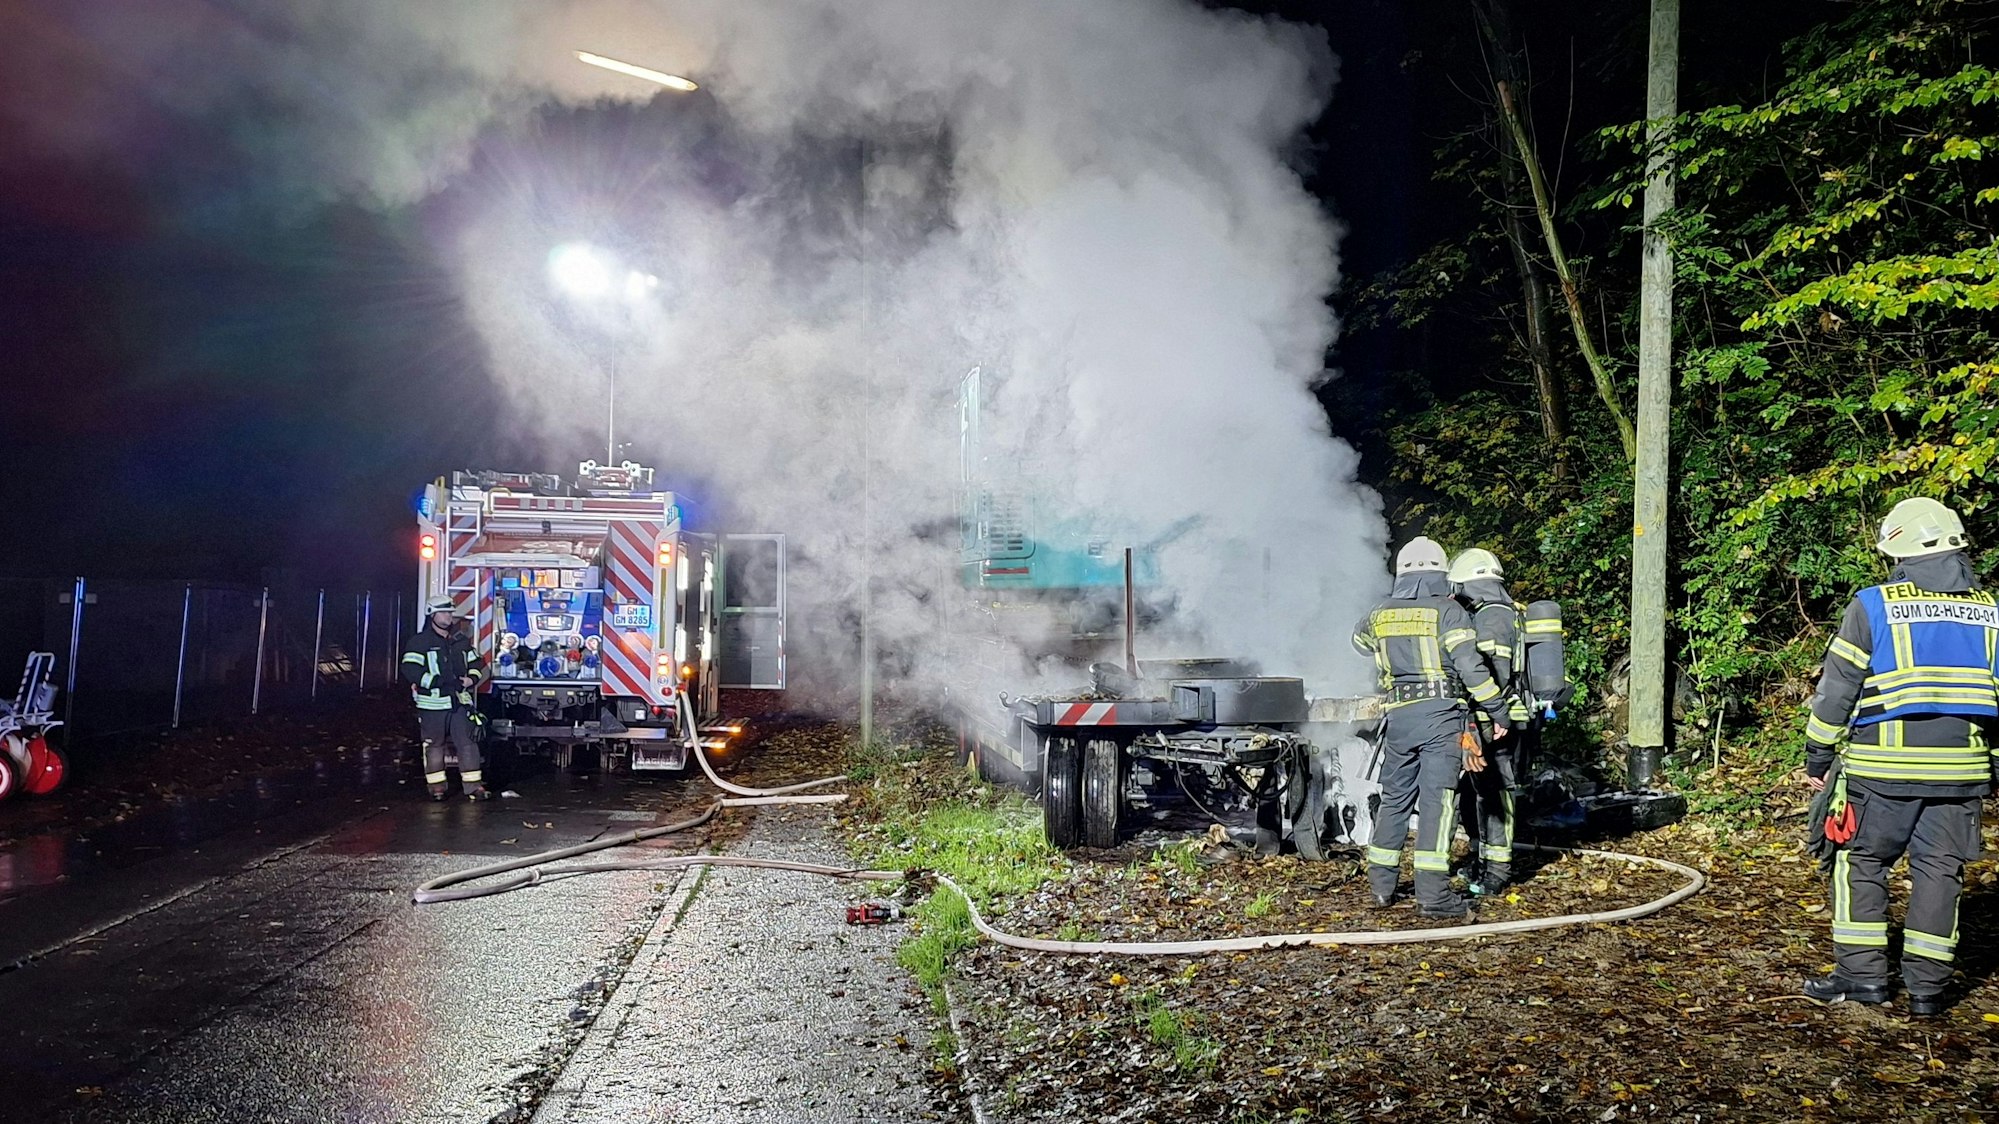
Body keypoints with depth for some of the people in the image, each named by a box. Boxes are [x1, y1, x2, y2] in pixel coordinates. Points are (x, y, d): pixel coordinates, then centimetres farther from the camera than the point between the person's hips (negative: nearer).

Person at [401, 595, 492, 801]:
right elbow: (410, 671, -14)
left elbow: (476, 663, 21)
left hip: (459, 701, 4)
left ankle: (474, 786, 2)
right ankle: (436, 787, 17)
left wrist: (471, 679, -2)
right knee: (434, 745, 6)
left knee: (467, 742, 0)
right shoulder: (419, 642, -4)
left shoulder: (461, 641, 13)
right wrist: (441, 682, -20)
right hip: (432, 703, -4)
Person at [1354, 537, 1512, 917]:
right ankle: (1432, 892, -10)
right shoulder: (1448, 610, -4)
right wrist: (1498, 710, -3)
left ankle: (1381, 883, 20)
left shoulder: (1380, 615, 9)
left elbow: (1359, 637, 32)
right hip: (1442, 714, -4)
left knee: (1395, 797, 15)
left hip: (1399, 715, 4)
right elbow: (1470, 667, -11)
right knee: (1436, 798, -7)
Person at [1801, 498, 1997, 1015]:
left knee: (1862, 863, 8)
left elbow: (1837, 690, -3)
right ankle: (1927, 985, 12)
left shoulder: (1874, 606, -5)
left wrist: (1817, 757, 5)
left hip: (1884, 766, -3)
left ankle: (1862, 973, 9)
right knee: (1939, 870, 9)